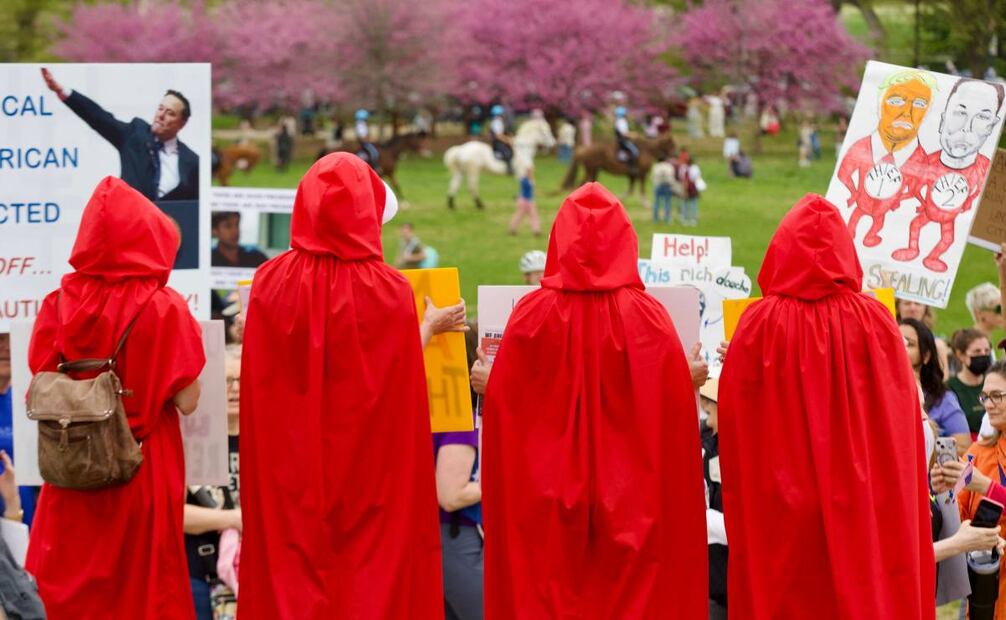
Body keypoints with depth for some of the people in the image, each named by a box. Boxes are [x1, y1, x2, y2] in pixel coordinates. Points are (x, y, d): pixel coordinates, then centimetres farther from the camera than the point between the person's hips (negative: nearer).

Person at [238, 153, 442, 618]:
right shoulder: (390, 292, -12)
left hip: (288, 478, 2)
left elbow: (253, 389, 1)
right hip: (369, 478, -2)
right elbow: (406, 402, -8)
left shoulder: (270, 283, -5)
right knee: (370, 580, 5)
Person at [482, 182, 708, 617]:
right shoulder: (648, 319, -9)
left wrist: (487, 383, 19)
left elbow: (500, 411, -1)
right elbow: (677, 419, -6)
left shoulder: (531, 316, -7)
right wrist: (691, 382, 14)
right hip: (632, 511, -1)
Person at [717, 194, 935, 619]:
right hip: (865, 517, 1)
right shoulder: (876, 323, -6)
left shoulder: (760, 327, -9)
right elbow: (903, 434, 0)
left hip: (779, 520, -1)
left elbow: (732, 427, -4)